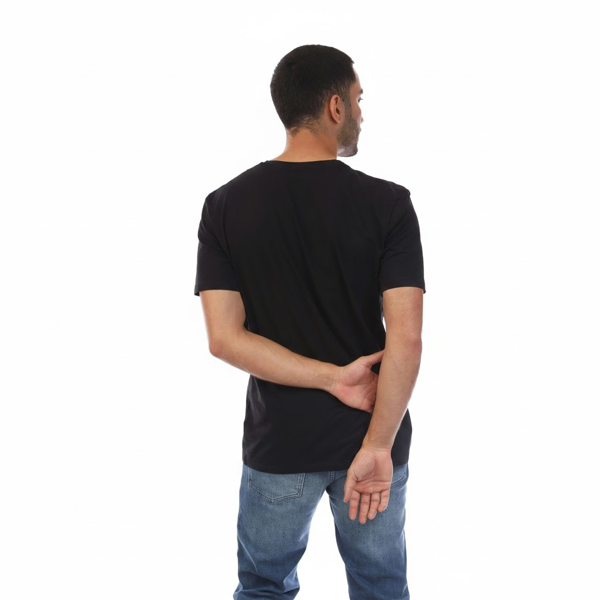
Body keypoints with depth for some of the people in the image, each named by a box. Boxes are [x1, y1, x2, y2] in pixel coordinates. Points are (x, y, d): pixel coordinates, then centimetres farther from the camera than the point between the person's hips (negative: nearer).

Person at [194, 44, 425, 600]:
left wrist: (330, 376, -13)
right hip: (371, 432, 0)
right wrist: (377, 445, -15)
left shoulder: (225, 205, -7)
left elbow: (224, 337, -14)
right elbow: (405, 338, -19)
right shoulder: (387, 204, -13)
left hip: (279, 442, 1)